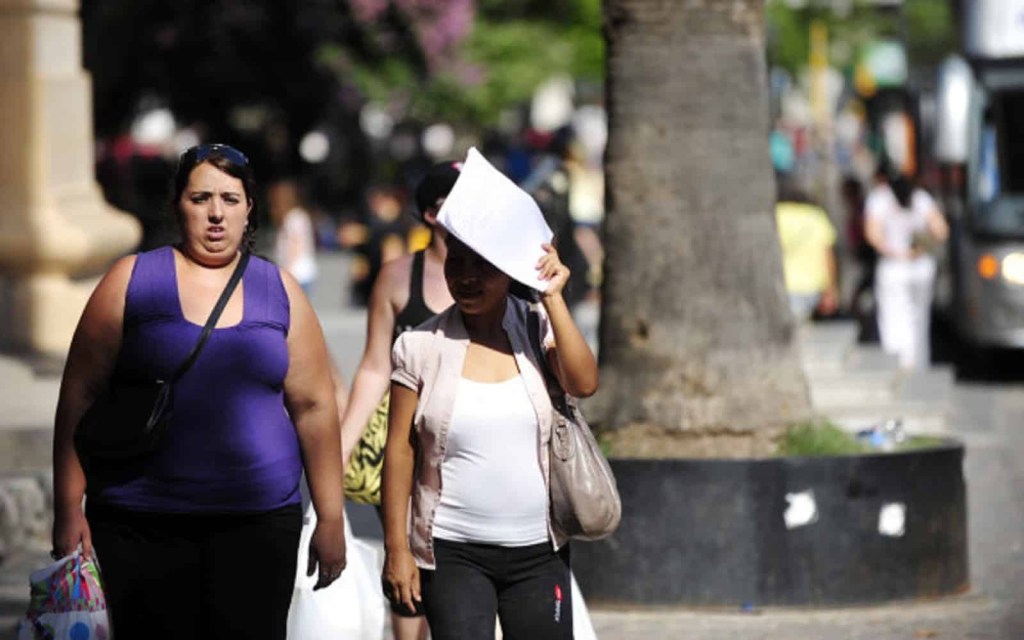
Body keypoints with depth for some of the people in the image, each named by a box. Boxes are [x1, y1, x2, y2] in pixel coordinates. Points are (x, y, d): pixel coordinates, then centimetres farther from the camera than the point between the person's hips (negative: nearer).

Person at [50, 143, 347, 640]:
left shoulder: (280, 292, 8)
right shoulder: (131, 282, 2)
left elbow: (313, 408, 7)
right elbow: (80, 395, 1)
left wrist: (331, 519, 3)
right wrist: (69, 509, -5)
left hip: (259, 524, 1)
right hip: (142, 530, -1)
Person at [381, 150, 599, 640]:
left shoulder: (537, 328, 1)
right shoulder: (420, 347, -2)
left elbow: (584, 383, -16)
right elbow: (400, 450, 0)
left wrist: (553, 299, -16)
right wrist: (397, 547, -2)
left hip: (537, 549, 1)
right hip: (454, 552, -1)